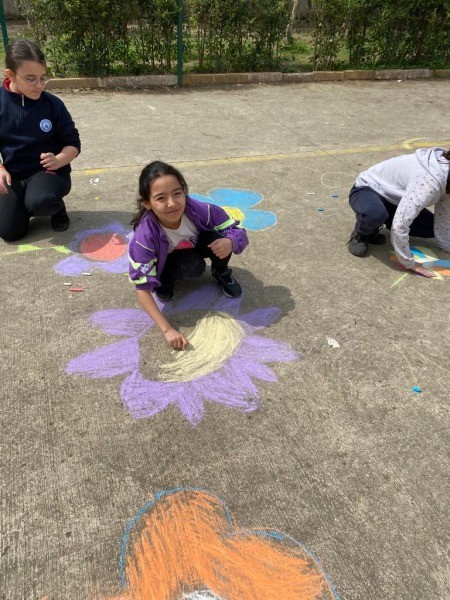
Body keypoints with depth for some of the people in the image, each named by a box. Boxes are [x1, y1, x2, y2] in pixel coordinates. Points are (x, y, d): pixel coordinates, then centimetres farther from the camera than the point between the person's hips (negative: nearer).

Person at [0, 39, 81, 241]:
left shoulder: (53, 104, -8)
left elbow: (73, 143, -3)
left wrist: (58, 161, -24)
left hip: (47, 170, -2)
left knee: (41, 201, -37)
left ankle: (57, 206, 2)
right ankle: (26, 203, 23)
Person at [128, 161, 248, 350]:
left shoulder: (198, 210, -33)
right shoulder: (145, 237, -37)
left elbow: (237, 230, -21)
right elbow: (142, 289, -35)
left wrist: (230, 242, -46)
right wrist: (167, 330, -42)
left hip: (195, 247, 3)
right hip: (164, 263, -3)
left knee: (218, 238, -28)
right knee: (193, 265, -35)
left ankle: (221, 273, 4)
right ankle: (165, 281, -2)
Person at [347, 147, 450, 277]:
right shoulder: (429, 180, -36)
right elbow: (399, 224, -42)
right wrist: (409, 263, -31)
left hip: (391, 198, 8)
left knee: (432, 227, -4)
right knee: (376, 214, -42)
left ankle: (372, 228, 10)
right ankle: (361, 234, -6)